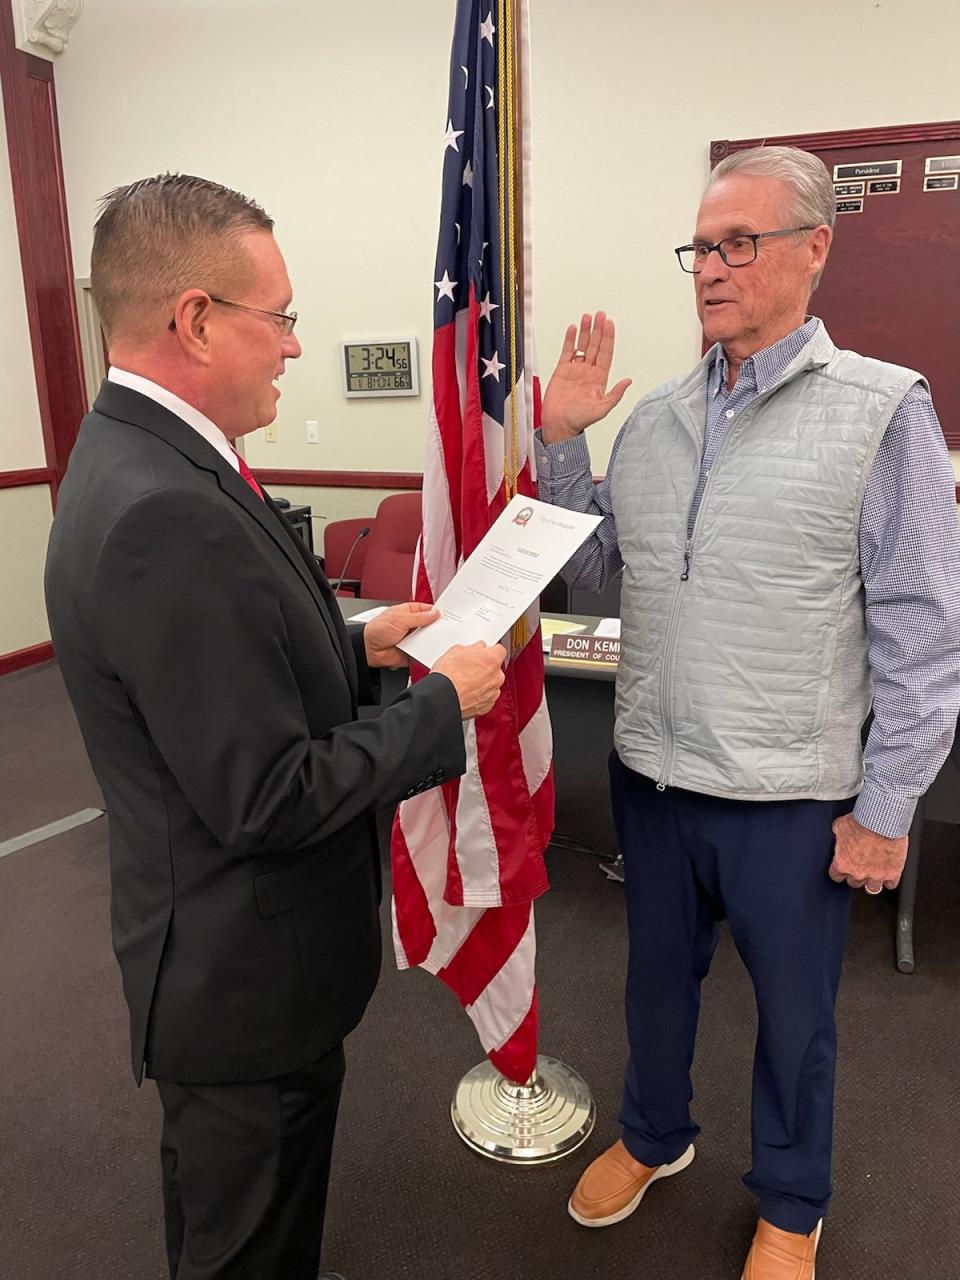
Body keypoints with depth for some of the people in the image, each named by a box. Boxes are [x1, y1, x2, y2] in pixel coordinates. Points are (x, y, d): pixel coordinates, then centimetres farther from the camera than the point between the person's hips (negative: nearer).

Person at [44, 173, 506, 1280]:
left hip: (232, 949, 9)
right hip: (241, 971, -9)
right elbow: (267, 799, -29)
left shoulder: (135, 455, 2)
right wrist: (444, 704, -18)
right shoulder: (163, 513, -31)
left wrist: (357, 644, 3)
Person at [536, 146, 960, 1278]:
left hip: (791, 797, -4)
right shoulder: (652, 418, 4)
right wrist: (559, 441, -4)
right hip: (650, 774, 4)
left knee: (793, 1014, 17)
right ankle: (653, 1137, 52)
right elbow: (586, 570, 8)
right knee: (657, 979, 24)